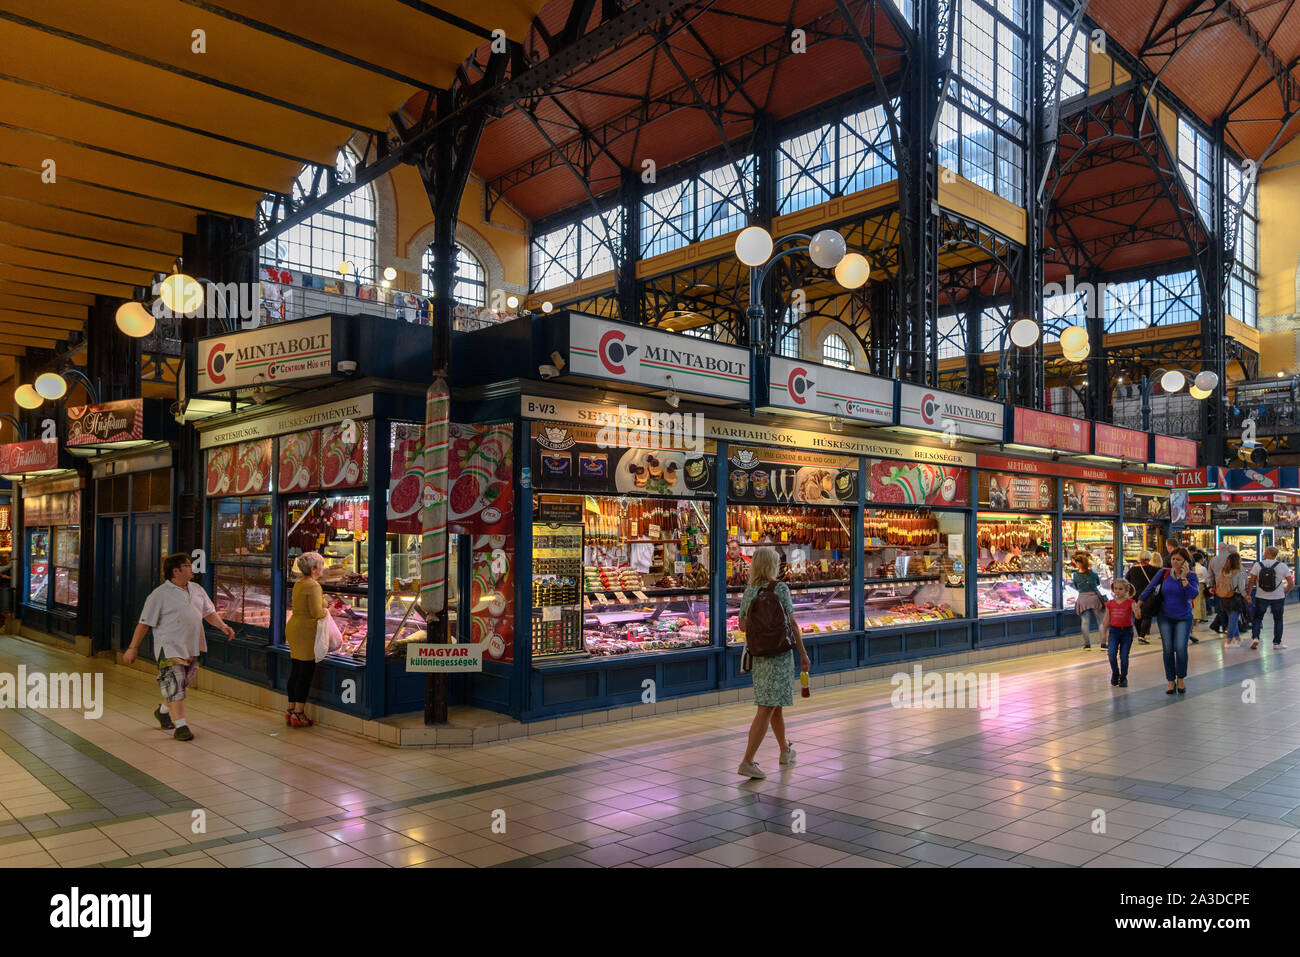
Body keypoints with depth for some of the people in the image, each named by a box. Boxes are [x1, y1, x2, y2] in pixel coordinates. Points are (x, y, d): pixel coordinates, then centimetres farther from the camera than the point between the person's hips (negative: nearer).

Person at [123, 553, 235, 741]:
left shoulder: (197, 590, 11)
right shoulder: (159, 595, -8)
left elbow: (209, 612, 19)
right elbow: (144, 623, -7)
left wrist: (223, 626, 3)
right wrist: (133, 648, -7)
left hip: (192, 647, 7)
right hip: (169, 648, -7)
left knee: (182, 684, 16)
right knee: (174, 685, -9)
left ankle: (163, 711, 41)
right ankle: (180, 726, -7)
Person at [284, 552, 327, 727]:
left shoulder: (298, 584, 13)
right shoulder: (313, 585, -15)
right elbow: (316, 612, -22)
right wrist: (328, 611, -3)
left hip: (293, 628, 9)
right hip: (306, 633, -9)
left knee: (295, 673, 13)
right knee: (305, 674, -3)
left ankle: (291, 710, 19)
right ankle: (298, 714, -1)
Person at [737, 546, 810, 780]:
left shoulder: (748, 593, 4)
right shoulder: (780, 588, -11)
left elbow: (742, 627, 10)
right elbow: (791, 623, -11)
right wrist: (803, 653, -4)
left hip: (758, 655, 6)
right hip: (779, 654, -6)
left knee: (775, 703, 21)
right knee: (766, 709, -7)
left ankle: (785, 751, 36)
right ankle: (747, 762, -12)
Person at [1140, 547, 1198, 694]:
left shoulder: (1191, 576, -5)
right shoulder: (1164, 573, -1)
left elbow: (1193, 594, -20)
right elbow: (1150, 588, 4)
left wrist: (1183, 578, -24)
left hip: (1183, 618, -2)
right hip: (1165, 617, 2)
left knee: (1181, 648, -14)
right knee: (1168, 650, 0)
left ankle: (1181, 679, 8)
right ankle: (1171, 681, 13)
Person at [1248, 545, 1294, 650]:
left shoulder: (1257, 565, -7)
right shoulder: (1282, 566, -4)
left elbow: (1252, 582, -7)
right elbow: (1291, 583, -4)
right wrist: (1285, 592, 13)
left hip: (1261, 597, -1)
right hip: (1278, 598, 1)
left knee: (1257, 618, 11)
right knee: (1278, 620, 14)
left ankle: (1255, 637, -6)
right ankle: (1277, 642, 17)